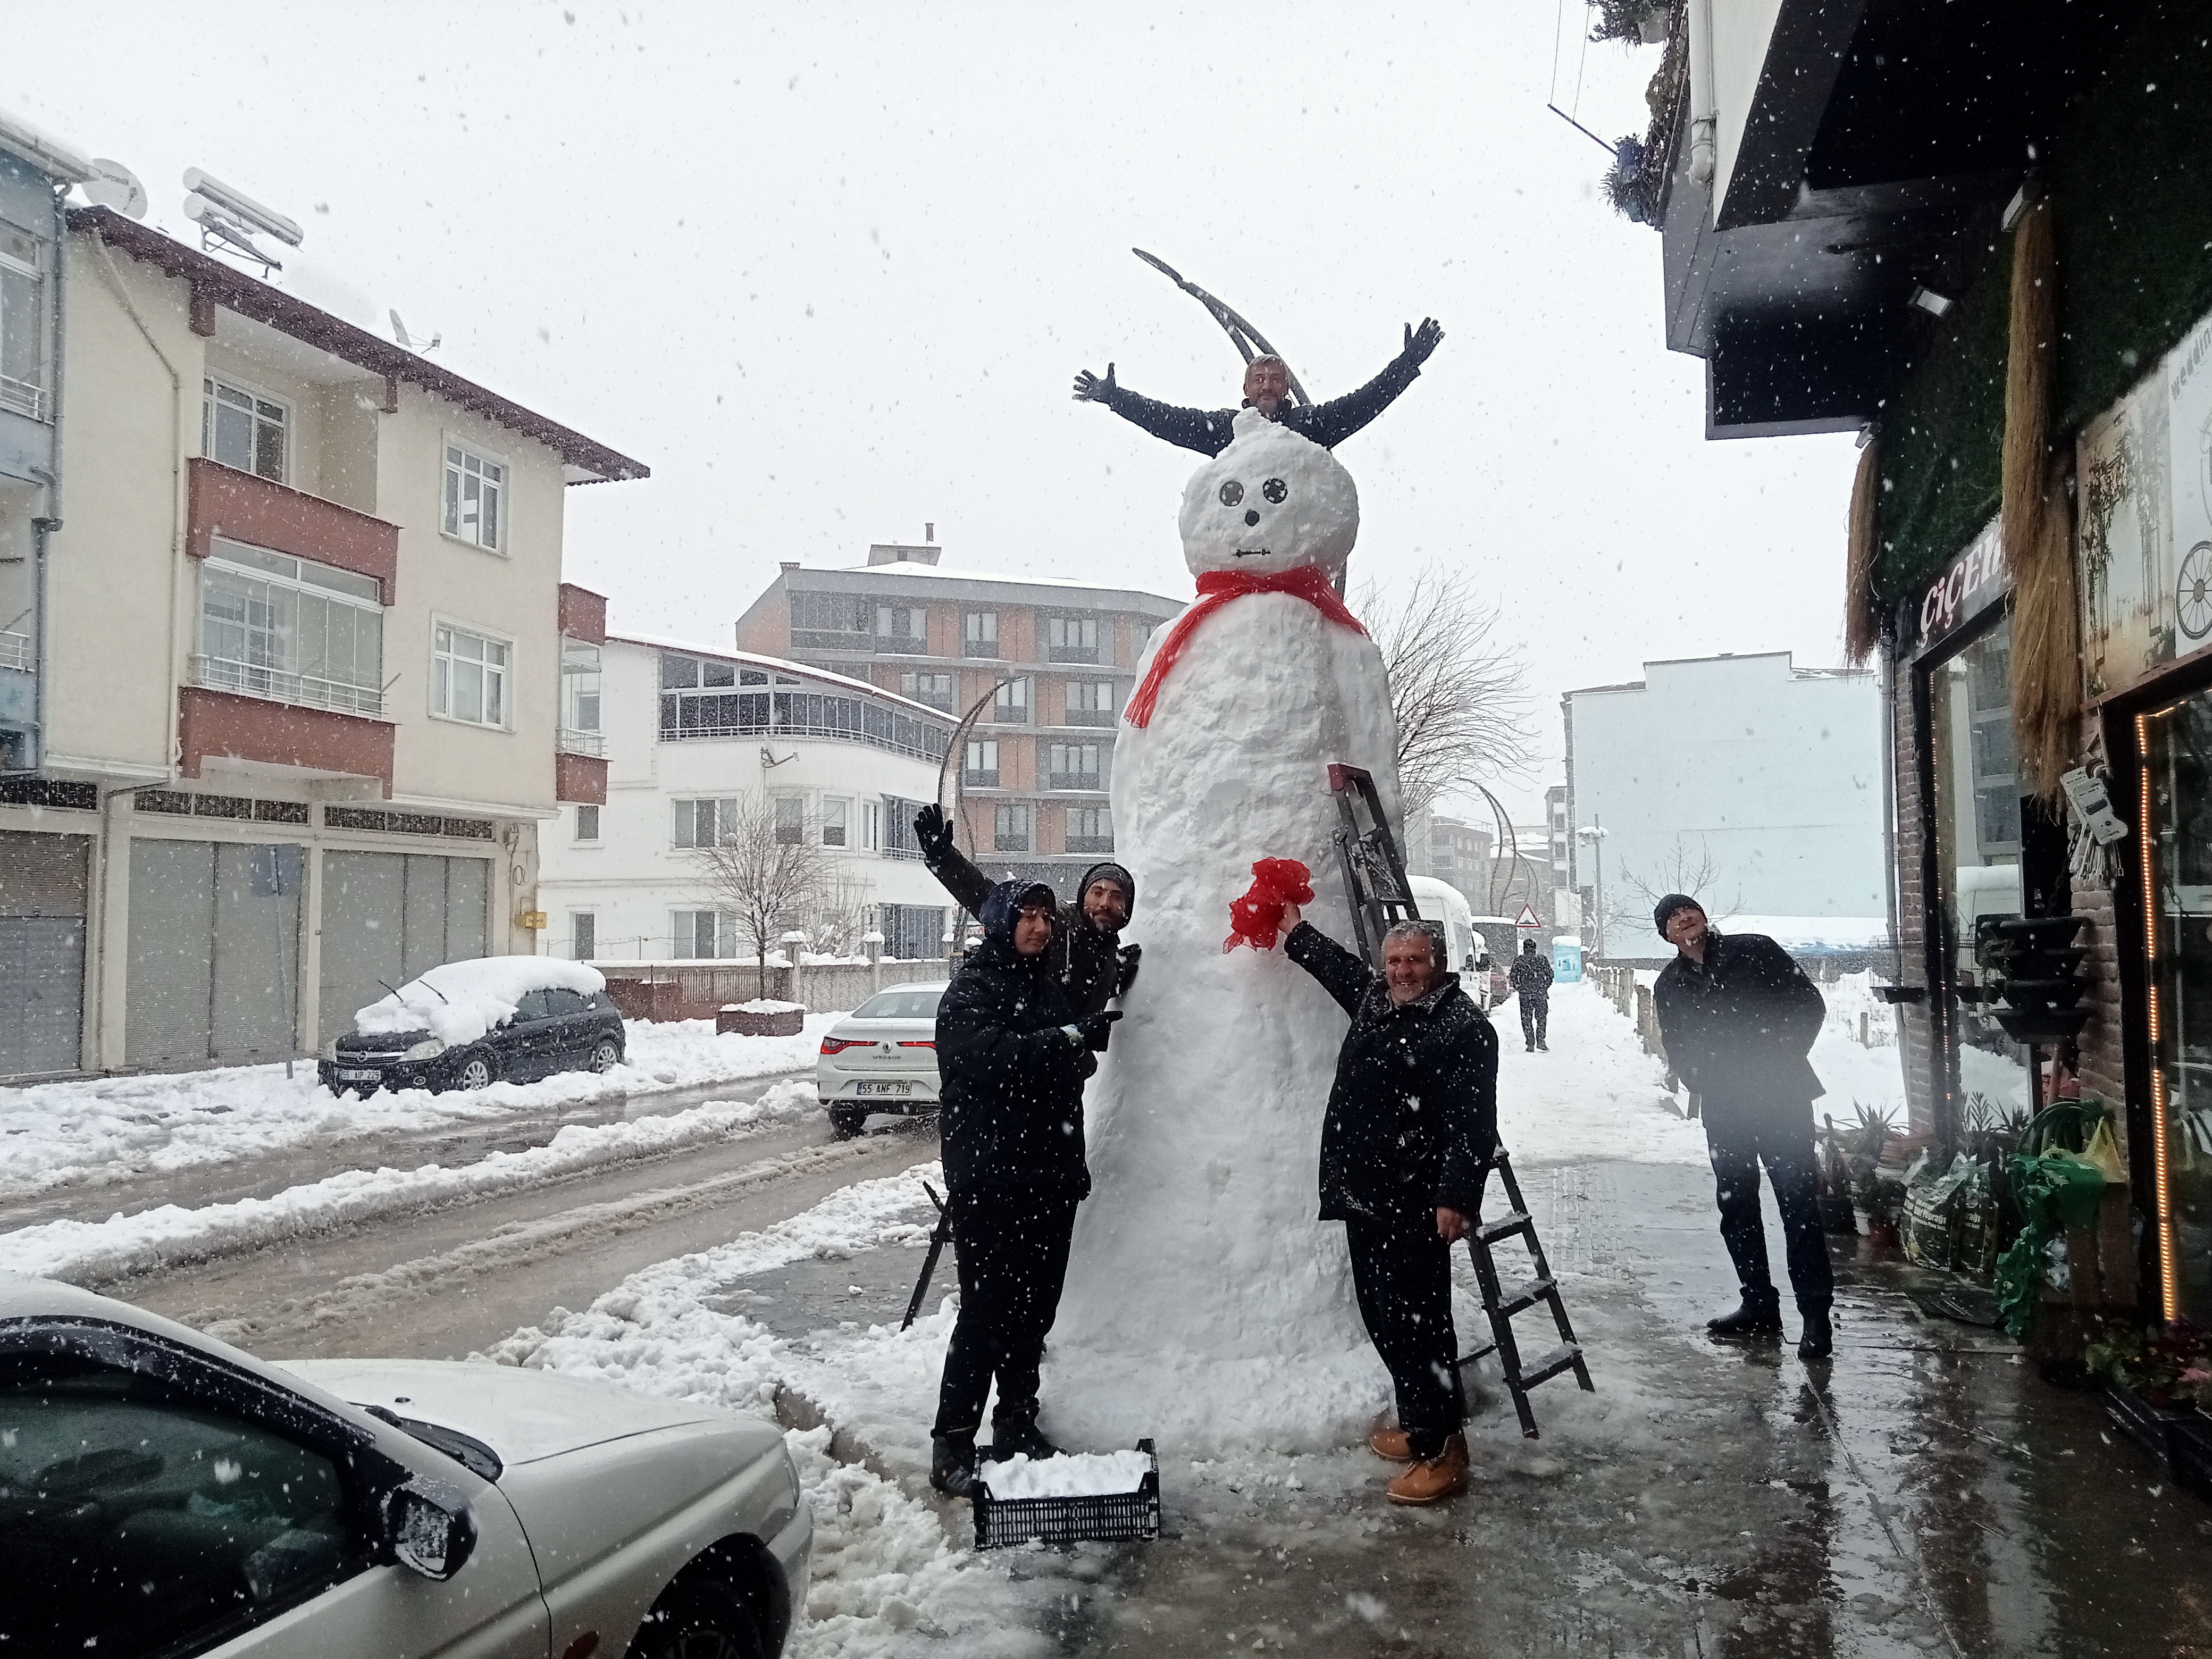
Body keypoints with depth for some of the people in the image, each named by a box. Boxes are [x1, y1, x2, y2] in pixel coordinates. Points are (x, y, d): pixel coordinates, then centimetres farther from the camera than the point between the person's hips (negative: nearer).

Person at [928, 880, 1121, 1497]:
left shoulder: (1047, 987, 16)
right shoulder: (973, 988, -7)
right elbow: (986, 1057, -26)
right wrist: (1067, 1040, -28)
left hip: (1048, 1177, 7)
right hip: (989, 1178, -7)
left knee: (1035, 1306, 13)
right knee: (986, 1308, -7)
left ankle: (1017, 1424, 27)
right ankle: (952, 1446, 0)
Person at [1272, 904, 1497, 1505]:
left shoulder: (1465, 1026, -11)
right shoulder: (1374, 999, 13)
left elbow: (1474, 1123, -17)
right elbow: (1336, 963, 35)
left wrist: (1456, 1197, -23)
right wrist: (1291, 926, 42)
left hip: (1416, 1204, -9)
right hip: (1364, 1192, 9)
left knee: (1416, 1320, -7)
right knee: (1382, 1315, 15)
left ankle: (1442, 1447, 3)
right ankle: (1419, 1423, 29)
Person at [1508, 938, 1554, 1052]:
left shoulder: (1519, 960, 0)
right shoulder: (1542, 959, 2)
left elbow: (1512, 977, -1)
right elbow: (1550, 975, 4)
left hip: (1525, 994, -1)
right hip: (1541, 994, 1)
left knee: (1526, 1019, 6)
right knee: (1541, 1018, 10)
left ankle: (1530, 1044, 2)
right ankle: (1540, 1041, -1)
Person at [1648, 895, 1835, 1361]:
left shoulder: (1754, 951, -2)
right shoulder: (1669, 985, 9)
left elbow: (1809, 1004, -2)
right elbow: (1678, 1051, 11)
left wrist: (1783, 1060, -8)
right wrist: (1710, 1084, -3)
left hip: (1781, 1095, -4)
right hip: (1724, 1107, 5)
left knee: (1798, 1201, -7)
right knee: (1735, 1205, 9)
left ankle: (1816, 1314, -3)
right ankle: (1760, 1304, 22)